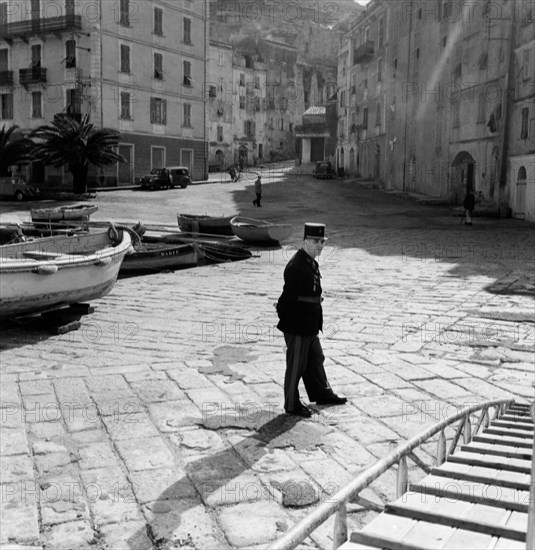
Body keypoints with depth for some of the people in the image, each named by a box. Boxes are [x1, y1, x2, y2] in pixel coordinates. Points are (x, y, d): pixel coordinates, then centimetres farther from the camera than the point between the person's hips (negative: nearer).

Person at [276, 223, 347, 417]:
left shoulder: (311, 263, 9)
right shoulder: (296, 267, -24)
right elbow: (288, 295, -22)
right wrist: (283, 318, -12)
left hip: (310, 326, 10)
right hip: (297, 326, -10)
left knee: (315, 359, 23)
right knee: (296, 365, 3)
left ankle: (321, 393, 40)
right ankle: (292, 405, 17)